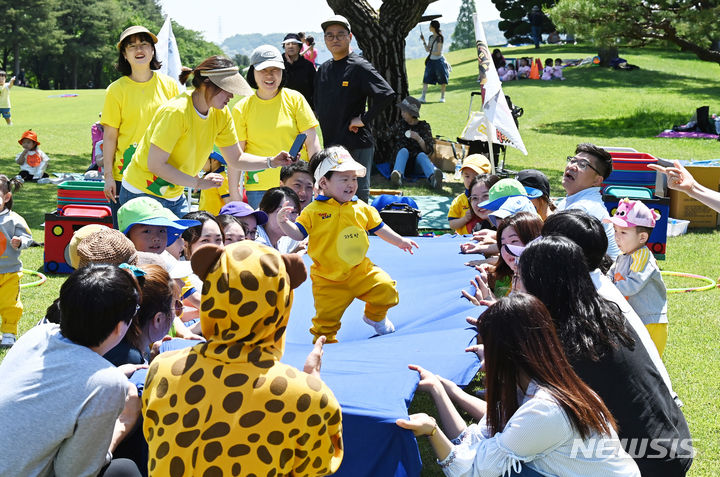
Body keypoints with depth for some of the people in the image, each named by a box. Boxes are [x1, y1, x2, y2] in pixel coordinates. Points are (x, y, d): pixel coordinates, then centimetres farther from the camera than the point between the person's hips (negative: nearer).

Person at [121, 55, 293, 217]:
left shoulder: (221, 114, -3)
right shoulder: (175, 111, -25)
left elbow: (236, 159, 4)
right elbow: (155, 164, -25)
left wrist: (271, 162, -12)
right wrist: (199, 183, -22)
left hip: (175, 197, 7)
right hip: (142, 194, -7)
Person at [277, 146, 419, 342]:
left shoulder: (361, 208, 4)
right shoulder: (313, 211, -8)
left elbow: (378, 228, 15)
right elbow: (298, 233, -8)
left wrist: (399, 241, 15)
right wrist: (284, 223, -26)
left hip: (360, 270, 3)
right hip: (328, 279, -3)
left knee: (386, 289, -6)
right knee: (326, 318, -1)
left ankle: (374, 316, 25)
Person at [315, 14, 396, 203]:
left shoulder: (359, 66, -9)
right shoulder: (323, 70, 13)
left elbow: (386, 94, -20)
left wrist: (364, 120, -16)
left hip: (356, 145, -7)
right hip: (330, 144, 8)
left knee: (358, 196, -3)